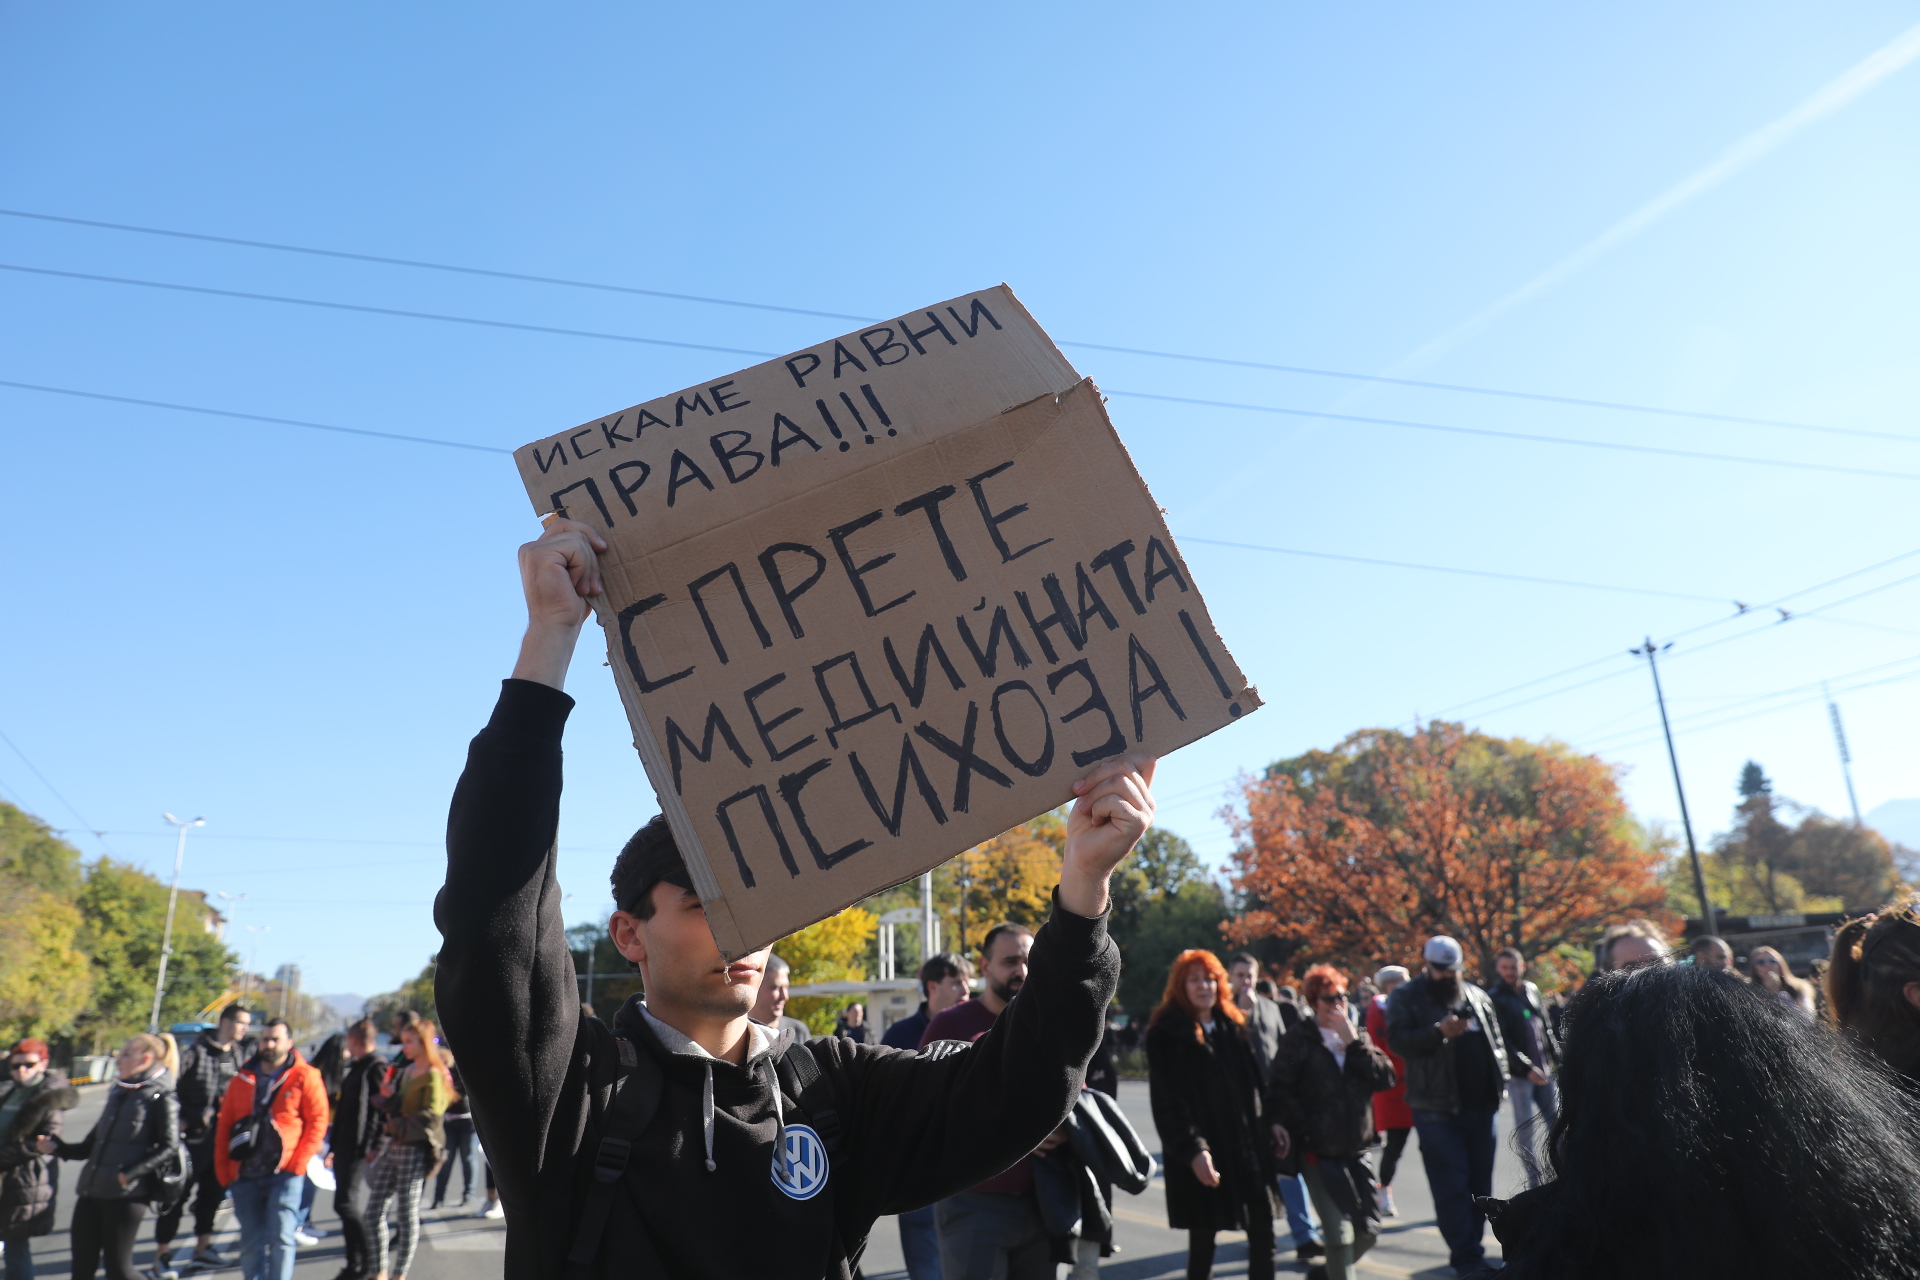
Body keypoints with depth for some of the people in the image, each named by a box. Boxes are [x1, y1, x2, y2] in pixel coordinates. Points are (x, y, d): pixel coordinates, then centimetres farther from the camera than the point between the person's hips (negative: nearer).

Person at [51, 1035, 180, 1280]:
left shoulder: (160, 1099, -7)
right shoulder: (117, 1094, 16)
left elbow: (169, 1148, -14)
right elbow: (92, 1145, 20)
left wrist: (130, 1173, -22)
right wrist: (57, 1148, 5)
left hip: (126, 1195, -7)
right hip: (91, 1192, 7)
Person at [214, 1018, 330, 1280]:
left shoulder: (305, 1077, -3)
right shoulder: (242, 1079, 10)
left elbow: (317, 1121, -5)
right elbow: (224, 1126, 12)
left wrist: (298, 1164, -11)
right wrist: (224, 1172, 6)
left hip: (284, 1173, -4)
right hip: (246, 1174, 4)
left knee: (281, 1237, -10)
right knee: (251, 1243, 11)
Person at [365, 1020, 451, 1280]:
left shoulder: (433, 1075, -10)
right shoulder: (404, 1072, 15)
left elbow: (431, 1115, -17)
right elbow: (393, 1110, 17)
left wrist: (398, 1124, -11)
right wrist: (386, 1097, -3)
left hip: (415, 1150, -8)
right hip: (393, 1146, 8)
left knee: (407, 1216, 1)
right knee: (375, 1211, 8)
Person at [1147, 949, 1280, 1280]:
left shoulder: (1234, 1027, 14)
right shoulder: (1166, 1034, -6)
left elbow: (1255, 1084, 15)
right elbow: (1167, 1101, -12)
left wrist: (1268, 1129, 7)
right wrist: (1192, 1149, -18)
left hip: (1248, 1146, 5)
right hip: (1202, 1153, -5)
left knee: (1263, 1234, 5)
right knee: (1203, 1238, 2)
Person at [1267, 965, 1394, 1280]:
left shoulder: (1359, 1038, 11)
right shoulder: (1299, 1039, -3)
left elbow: (1386, 1076, -4)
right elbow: (1280, 1091, -8)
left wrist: (1353, 1041, -11)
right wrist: (1305, 1129, -15)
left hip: (1356, 1152, 5)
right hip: (1319, 1154, -5)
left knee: (1368, 1230, 9)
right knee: (1340, 1236, -7)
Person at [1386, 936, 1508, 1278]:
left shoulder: (1476, 996, 14)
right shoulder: (1406, 997, -2)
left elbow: (1496, 1039, 20)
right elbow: (1398, 1040, -13)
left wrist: (1500, 1081, 9)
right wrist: (1439, 1032, -26)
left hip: (1480, 1105, 5)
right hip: (1437, 1108, -5)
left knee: (1479, 1183, 11)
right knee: (1452, 1185, -5)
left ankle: (1469, 1251, 23)